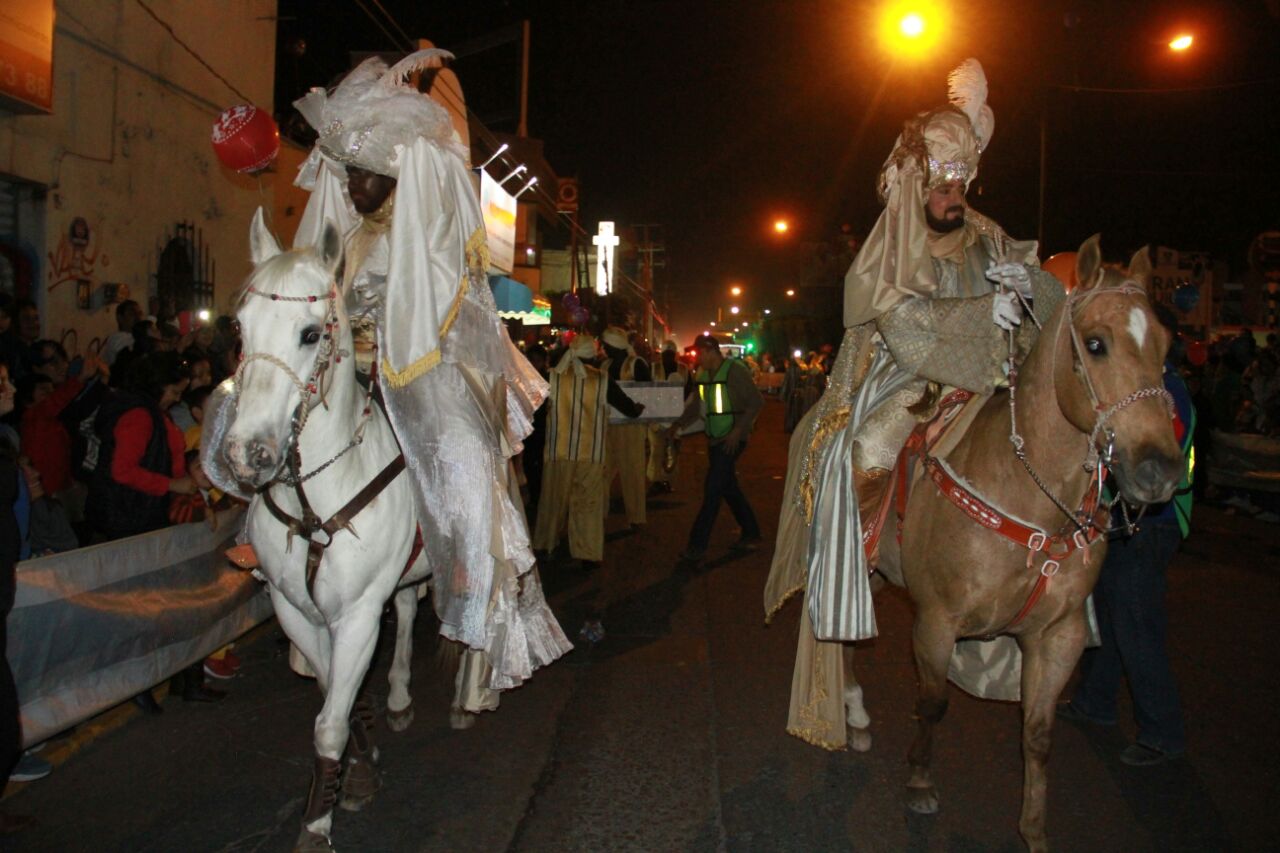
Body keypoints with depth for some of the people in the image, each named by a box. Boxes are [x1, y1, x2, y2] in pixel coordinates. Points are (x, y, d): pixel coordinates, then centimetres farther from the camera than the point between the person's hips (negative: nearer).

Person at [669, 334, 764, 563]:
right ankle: (751, 535, 27)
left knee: (713, 489, -10)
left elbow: (756, 402, -15)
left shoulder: (735, 371, -13)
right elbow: (695, 405, 15)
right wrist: (678, 424, 1)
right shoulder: (704, 375, 10)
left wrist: (738, 430, -21)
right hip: (714, 439, 8)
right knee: (729, 488, 14)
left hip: (732, 440, -8)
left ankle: (698, 545, -6)